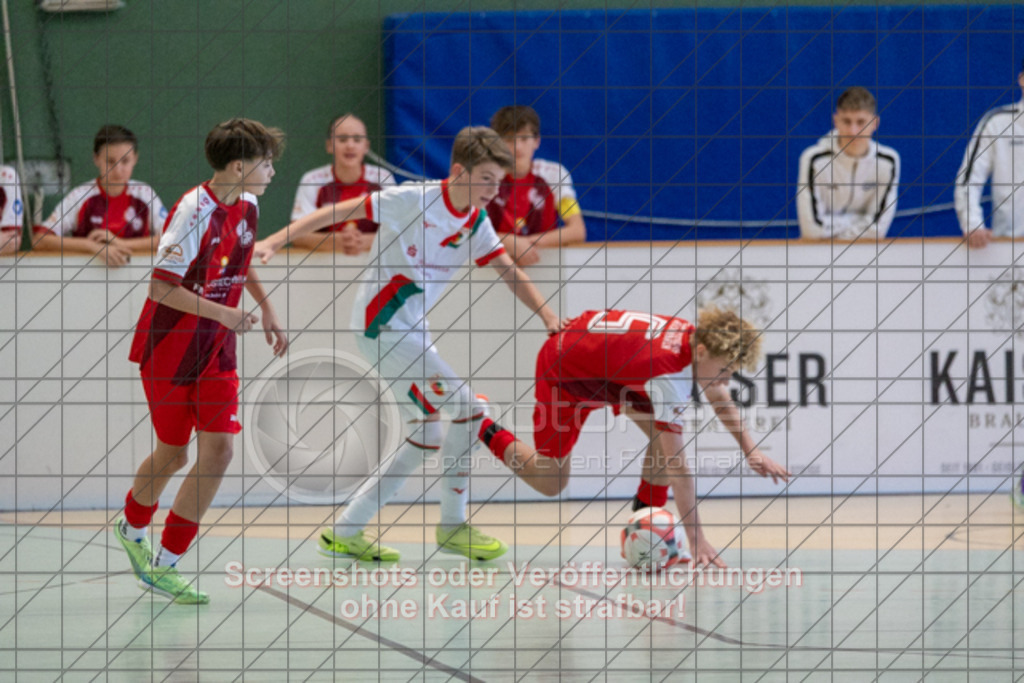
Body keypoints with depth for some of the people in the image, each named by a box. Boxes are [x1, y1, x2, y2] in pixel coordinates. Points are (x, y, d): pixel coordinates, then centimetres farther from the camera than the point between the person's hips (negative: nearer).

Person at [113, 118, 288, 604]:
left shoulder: (248, 207, 2)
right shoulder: (194, 213, -23)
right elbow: (161, 287, -24)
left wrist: (266, 309, 16)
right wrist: (223, 314, -28)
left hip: (216, 351, 6)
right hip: (169, 350, -6)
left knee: (218, 450, -6)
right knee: (172, 455, 6)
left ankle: (164, 565, 2)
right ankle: (132, 527, 38)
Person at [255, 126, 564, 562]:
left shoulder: (476, 223, 6)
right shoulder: (413, 200, -16)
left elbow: (509, 272, 6)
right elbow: (338, 212, -14)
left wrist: (548, 316, -10)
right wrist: (274, 242, -18)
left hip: (411, 330, 9)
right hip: (381, 325, -9)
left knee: (426, 437, 11)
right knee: (468, 410, -12)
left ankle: (344, 533, 16)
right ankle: (452, 527, 1)